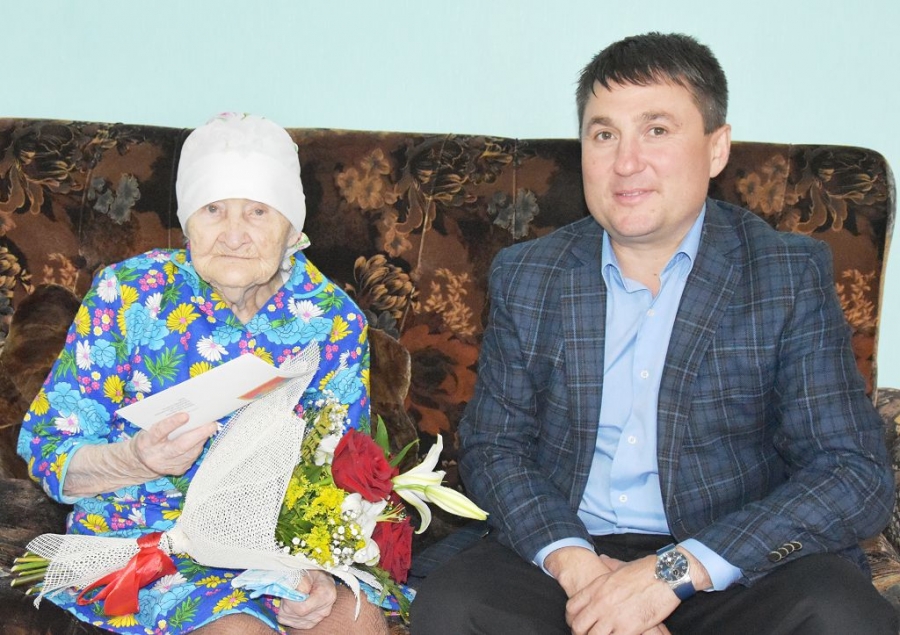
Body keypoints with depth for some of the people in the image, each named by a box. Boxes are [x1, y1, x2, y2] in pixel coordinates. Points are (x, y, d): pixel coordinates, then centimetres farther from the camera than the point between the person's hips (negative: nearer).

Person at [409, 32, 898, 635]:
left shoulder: (792, 276, -2)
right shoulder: (526, 276, 7)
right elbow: (493, 446, 6)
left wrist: (674, 571, -21)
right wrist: (573, 562, -15)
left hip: (736, 564, -1)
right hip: (566, 550, 2)